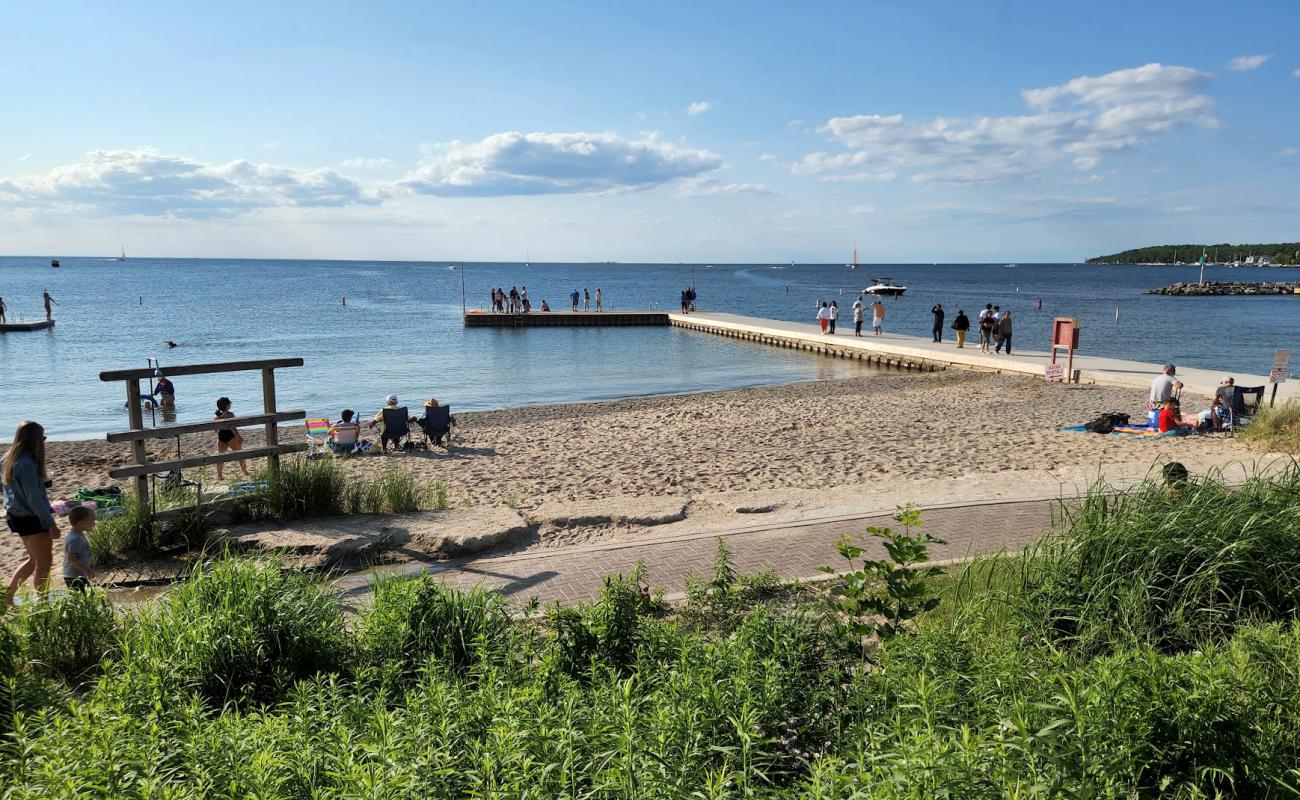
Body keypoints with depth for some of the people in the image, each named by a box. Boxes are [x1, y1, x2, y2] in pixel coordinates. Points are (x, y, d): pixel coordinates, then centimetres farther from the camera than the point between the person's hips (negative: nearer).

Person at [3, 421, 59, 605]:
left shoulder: (8, 459, 5)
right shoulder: (27, 465, -24)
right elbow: (34, 500, -24)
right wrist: (51, 524, -19)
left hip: (16, 515, 9)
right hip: (32, 518, -9)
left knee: (34, 560, 22)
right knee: (44, 562, 4)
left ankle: (7, 595, 24)